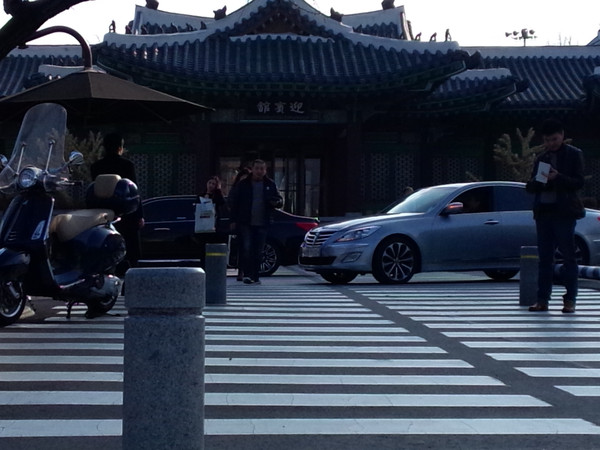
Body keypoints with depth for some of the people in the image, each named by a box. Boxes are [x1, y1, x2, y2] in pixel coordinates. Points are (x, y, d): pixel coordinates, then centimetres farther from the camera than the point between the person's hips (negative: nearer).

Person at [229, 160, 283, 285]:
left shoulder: (270, 185, 9)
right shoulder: (243, 184, 3)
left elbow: (280, 200, 12)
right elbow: (234, 202, 5)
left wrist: (276, 202, -13)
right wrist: (233, 220, -1)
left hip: (262, 224, 2)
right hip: (246, 223, -2)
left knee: (258, 251, 5)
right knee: (247, 248, -12)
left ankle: (255, 276, 13)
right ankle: (247, 274, -8)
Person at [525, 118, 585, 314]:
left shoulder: (574, 154, 3)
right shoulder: (541, 158, 17)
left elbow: (579, 182, -6)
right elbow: (530, 186, 14)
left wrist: (558, 178, -20)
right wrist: (537, 182, -8)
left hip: (564, 211, -5)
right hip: (543, 211, 5)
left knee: (568, 255, -2)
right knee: (544, 257, 5)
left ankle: (570, 299, 1)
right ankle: (542, 299, 7)